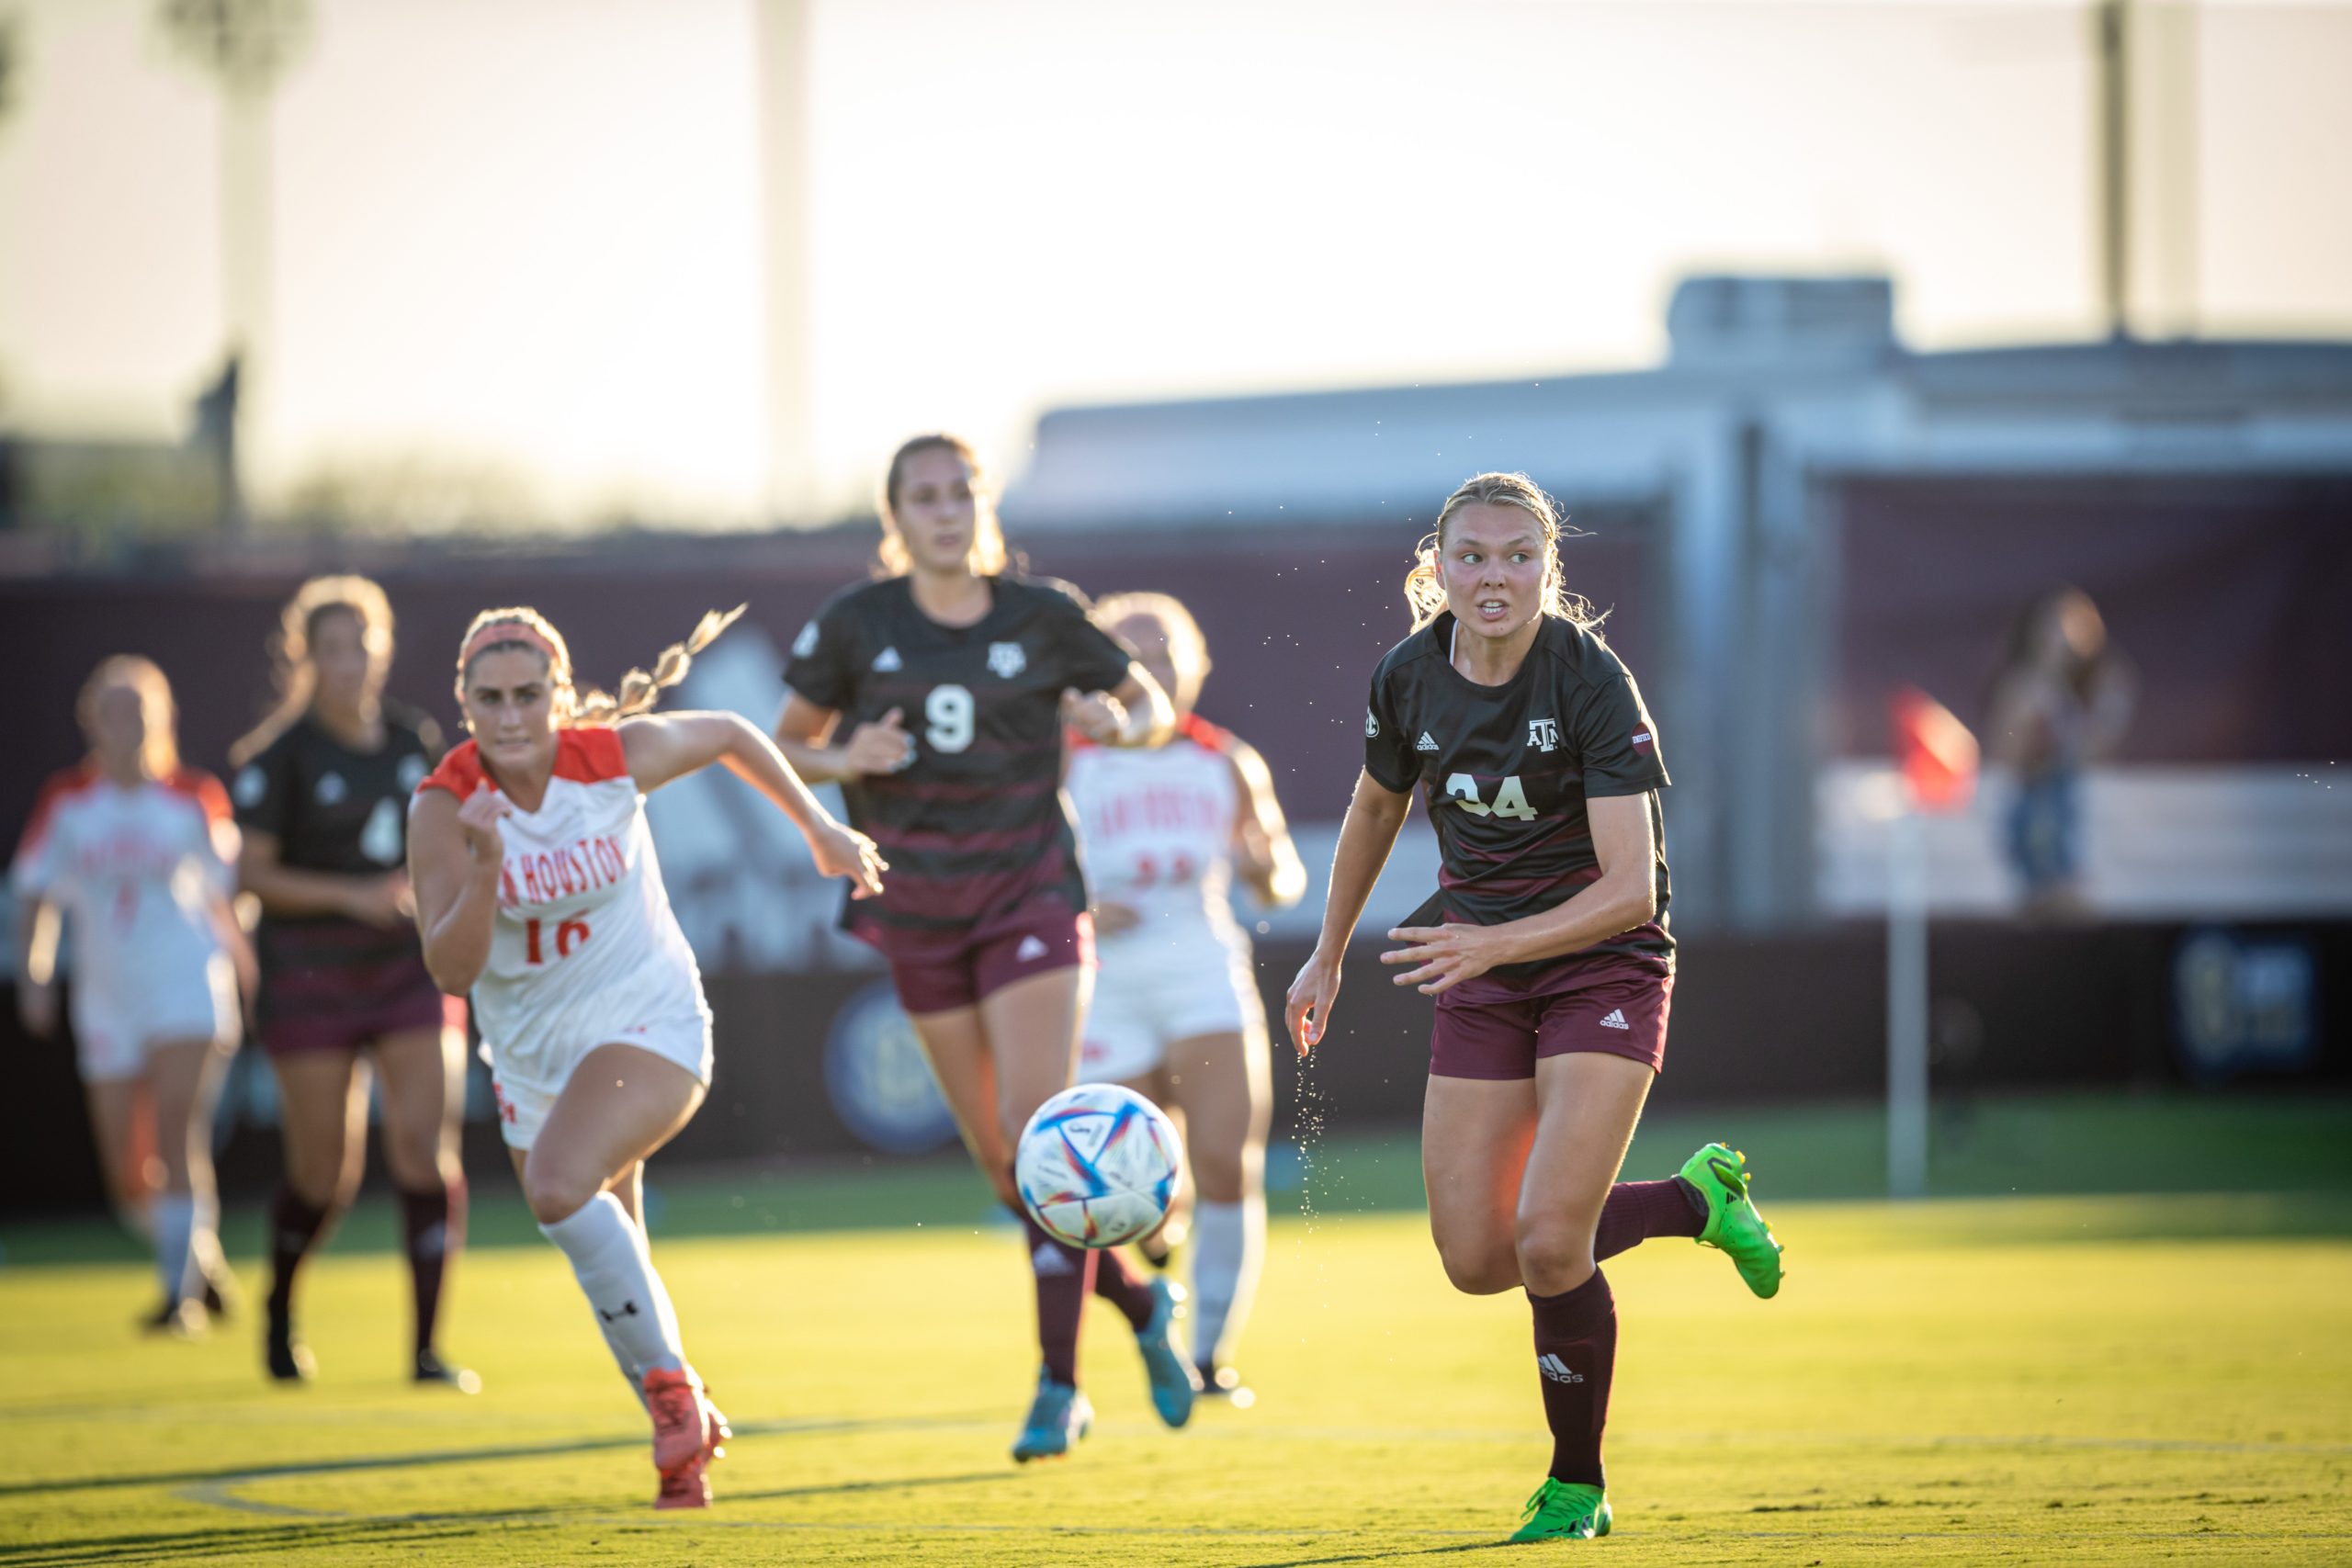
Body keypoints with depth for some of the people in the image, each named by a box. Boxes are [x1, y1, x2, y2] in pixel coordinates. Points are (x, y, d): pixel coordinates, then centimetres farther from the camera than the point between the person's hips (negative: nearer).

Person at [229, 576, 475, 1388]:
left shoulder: (415, 740, 6)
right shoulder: (279, 755, -8)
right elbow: (252, 872, -11)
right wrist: (351, 896, -20)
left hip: (409, 972, 3)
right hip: (311, 978, -3)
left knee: (426, 1150, -11)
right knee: (324, 1173, 2)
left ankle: (426, 1346, -7)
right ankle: (280, 1311, 32)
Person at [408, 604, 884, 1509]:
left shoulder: (617, 756, -16)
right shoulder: (443, 809, -16)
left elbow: (730, 736, 5)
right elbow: (451, 970, -23)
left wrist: (821, 832, 16)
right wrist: (485, 865, -39)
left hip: (647, 1025, -3)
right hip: (531, 1054, 3)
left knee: (558, 1186, -31)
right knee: (612, 1284, 12)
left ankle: (670, 1384, -15)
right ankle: (687, 1448, 33)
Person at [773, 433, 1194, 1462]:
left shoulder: (1041, 616, -2)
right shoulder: (855, 624, -1)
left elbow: (1153, 704, 11)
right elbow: (785, 745, 8)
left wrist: (1120, 724, -12)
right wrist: (846, 760, -12)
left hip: (1028, 892, -2)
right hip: (919, 905, 2)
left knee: (1035, 1129, -15)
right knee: (994, 1155, 5)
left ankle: (1058, 1384, -11)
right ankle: (1140, 1305, 28)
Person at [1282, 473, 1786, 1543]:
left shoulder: (1593, 683, -21)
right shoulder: (1408, 680, -6)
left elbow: (1631, 890, -25)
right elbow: (1375, 811, 15)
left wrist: (1492, 943, -35)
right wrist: (1328, 956, 22)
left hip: (1603, 966, -5)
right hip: (1479, 975, 5)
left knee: (1549, 1240, -17)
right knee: (1476, 1260, 0)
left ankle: (1577, 1487, 4)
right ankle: (1696, 1199, 24)